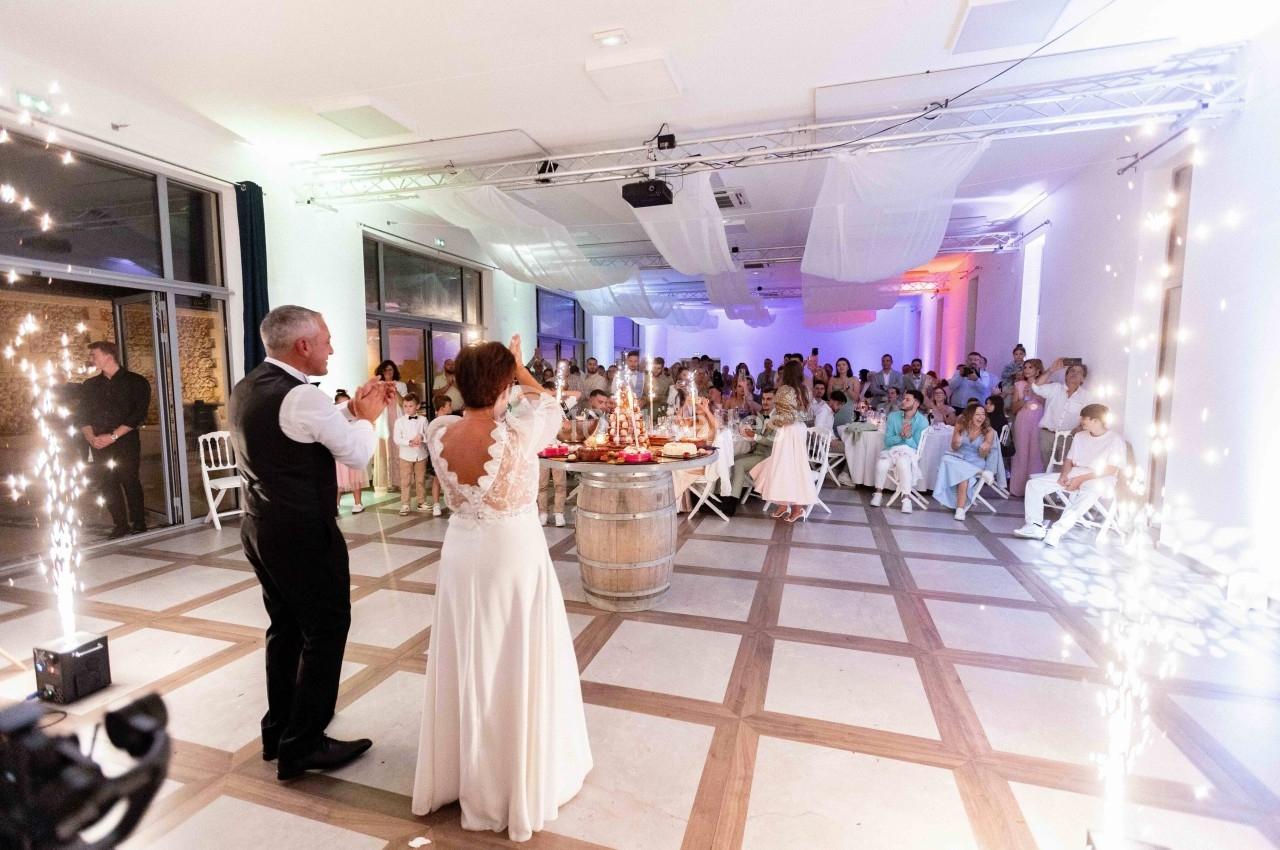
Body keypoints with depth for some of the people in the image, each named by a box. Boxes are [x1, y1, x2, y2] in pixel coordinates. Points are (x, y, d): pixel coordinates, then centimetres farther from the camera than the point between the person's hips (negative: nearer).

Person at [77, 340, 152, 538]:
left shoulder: (135, 382, -1)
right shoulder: (89, 385, 15)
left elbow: (138, 415, -9)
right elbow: (82, 416, 11)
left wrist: (113, 436, -14)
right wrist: (91, 437, -7)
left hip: (126, 441, -5)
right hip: (99, 444, 5)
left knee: (130, 481, -5)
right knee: (107, 484, 3)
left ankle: (138, 524, 4)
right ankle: (120, 525, 11)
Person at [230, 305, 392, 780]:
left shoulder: (247, 388, 8)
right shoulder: (301, 397, -22)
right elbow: (358, 455, -14)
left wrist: (351, 409, 10)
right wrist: (367, 417, 3)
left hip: (260, 527, 10)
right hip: (304, 533, -9)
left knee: (286, 628, 21)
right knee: (325, 630, 5)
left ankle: (278, 730, 35)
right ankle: (302, 746, 16)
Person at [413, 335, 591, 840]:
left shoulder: (438, 435, -10)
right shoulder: (518, 436, -22)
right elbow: (548, 404, 0)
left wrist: (484, 366, 18)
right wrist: (518, 365, 13)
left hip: (462, 553, 5)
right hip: (514, 554, -4)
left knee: (466, 664, 21)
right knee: (515, 667, 13)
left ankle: (462, 772, 43)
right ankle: (519, 777, 34)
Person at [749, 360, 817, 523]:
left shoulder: (784, 390, -15)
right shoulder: (803, 389, 8)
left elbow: (788, 416, -21)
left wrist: (772, 421, -7)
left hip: (788, 432, -8)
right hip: (800, 430, 8)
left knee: (783, 465, -2)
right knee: (796, 465, 11)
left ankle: (784, 504, 3)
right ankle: (798, 504, 16)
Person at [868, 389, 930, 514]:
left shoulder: (922, 421, -4)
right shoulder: (893, 416, 4)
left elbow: (916, 446, -4)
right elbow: (887, 441, 1)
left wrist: (908, 437, -23)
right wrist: (901, 436, -18)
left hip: (908, 451, -2)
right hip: (891, 449, 2)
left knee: (903, 462, -37)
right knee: (881, 463, -30)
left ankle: (906, 498, -27)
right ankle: (878, 492, -6)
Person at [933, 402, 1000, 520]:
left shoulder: (989, 431, -8)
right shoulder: (961, 425, -4)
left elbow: (983, 455, -5)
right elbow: (954, 448, 4)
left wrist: (984, 449, -28)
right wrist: (956, 443, -19)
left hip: (976, 462, -3)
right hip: (958, 458, 3)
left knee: (964, 477, -33)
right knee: (947, 459, -32)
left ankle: (960, 509, -28)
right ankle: (981, 472, -19)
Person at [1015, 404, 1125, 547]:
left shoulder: (1115, 440, -4)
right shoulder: (1080, 436, 16)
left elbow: (1110, 470, -13)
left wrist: (1080, 479, -21)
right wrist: (1064, 475, -7)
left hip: (1099, 480, -6)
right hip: (1073, 476, 7)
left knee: (1090, 491, -43)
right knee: (1034, 483, -12)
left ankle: (1057, 531, -46)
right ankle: (1035, 526, -19)